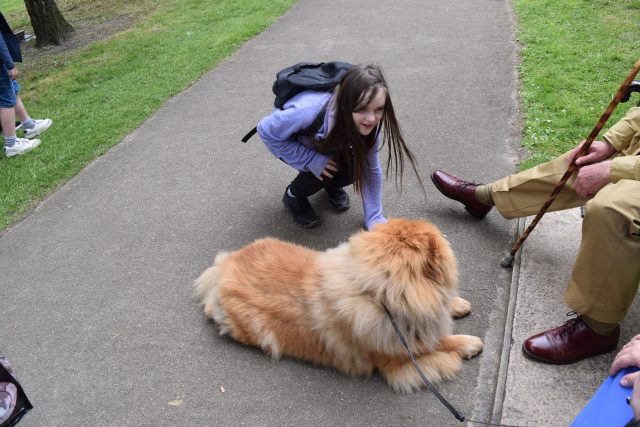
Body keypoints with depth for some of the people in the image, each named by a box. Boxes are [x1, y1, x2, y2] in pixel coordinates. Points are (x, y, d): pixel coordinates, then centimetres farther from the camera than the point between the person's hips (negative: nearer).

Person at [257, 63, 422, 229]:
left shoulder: (368, 123, -28)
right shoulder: (311, 111, -44)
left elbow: (371, 170, -16)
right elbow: (266, 130, -31)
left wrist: (374, 218, -17)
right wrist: (311, 159, -36)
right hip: (291, 141, -3)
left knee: (354, 168, -20)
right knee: (322, 171, -29)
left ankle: (331, 185, 14)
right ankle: (293, 195, 3)